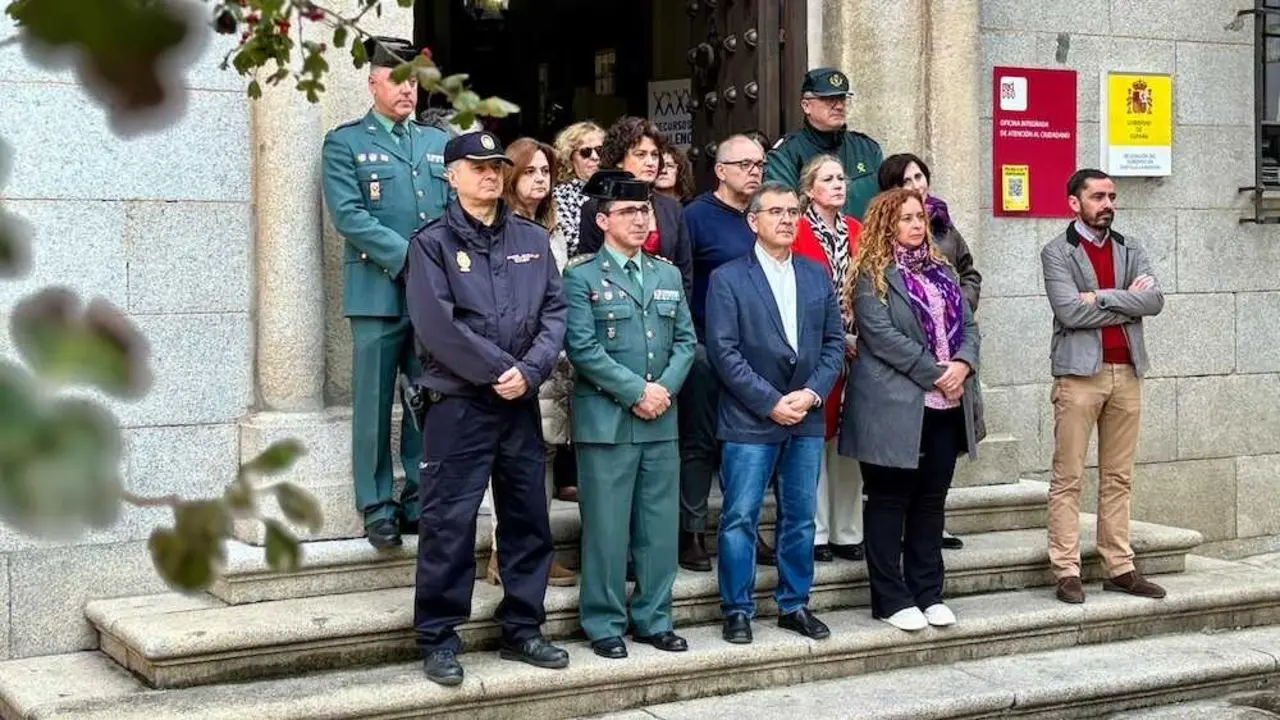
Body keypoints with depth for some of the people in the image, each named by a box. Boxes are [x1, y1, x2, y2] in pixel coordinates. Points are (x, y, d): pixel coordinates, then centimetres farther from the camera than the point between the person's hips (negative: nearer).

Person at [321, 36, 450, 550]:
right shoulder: (344, 143, 4)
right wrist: (407, 257, -15)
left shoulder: (439, 142, 18)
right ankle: (378, 509, 8)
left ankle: (420, 501, 14)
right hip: (378, 292, -4)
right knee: (375, 405, -1)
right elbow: (348, 215, -8)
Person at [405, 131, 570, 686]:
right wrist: (498, 370, -14)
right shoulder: (433, 243, -3)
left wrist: (529, 370, -11)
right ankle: (438, 639, 6)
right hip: (458, 404, -5)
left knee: (528, 521, 10)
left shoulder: (532, 239, 10)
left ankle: (522, 630, 22)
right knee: (449, 525, -3)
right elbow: (436, 324, -13)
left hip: (521, 402, 5)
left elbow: (555, 312, 4)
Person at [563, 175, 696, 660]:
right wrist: (637, 392, -15)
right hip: (605, 420, -5)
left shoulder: (668, 275, 16)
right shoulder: (582, 277, -2)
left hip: (661, 420, 5)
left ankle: (653, 619, 19)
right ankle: (604, 625, 9)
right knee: (607, 528, -1)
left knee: (659, 525, 8)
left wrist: (665, 387, -7)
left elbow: (686, 340, 11)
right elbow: (583, 348, -11)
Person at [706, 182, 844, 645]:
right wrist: (770, 403, -14)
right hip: (750, 420, -4)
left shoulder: (817, 276, 12)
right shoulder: (728, 279, -3)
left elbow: (834, 342, 9)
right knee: (740, 518, -1)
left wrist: (812, 393, -7)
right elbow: (724, 351, -9)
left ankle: (794, 605, 22)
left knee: (800, 516, 11)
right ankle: (737, 610, 9)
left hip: (807, 418, 5)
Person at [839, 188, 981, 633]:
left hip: (945, 407, 7)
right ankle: (891, 600, 8)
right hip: (895, 408, -7)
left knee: (932, 500, 11)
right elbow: (883, 336, -15)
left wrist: (963, 364, -7)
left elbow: (968, 325, 13)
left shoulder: (941, 270, 17)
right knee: (889, 502, 2)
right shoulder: (874, 276, -4)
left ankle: (928, 593, 19)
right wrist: (936, 373, -16)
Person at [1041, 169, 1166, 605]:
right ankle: (1066, 572, -1)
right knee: (1068, 478, -4)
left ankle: (1119, 568, 13)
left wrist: (1100, 297, -12)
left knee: (1119, 478, 8)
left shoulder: (1130, 251, 15)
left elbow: (1155, 299, -2)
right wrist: (1128, 301, -5)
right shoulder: (1057, 253, 1)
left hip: (1126, 373, 5)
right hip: (1080, 373, -5)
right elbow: (1069, 312, -14)